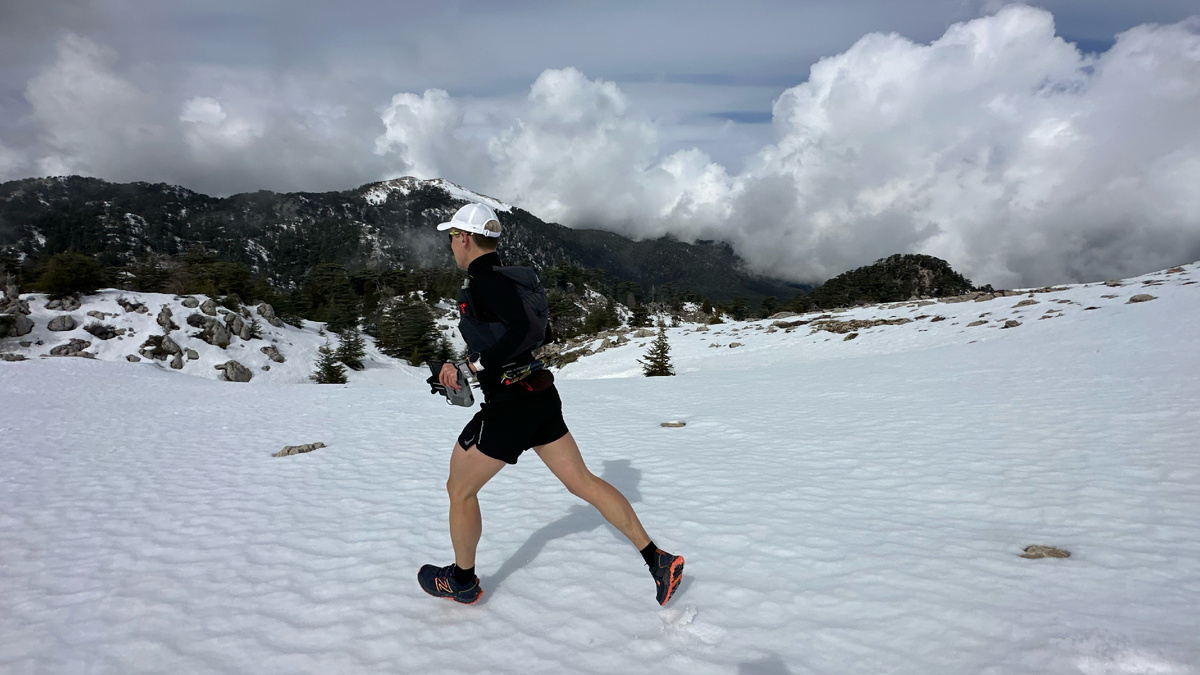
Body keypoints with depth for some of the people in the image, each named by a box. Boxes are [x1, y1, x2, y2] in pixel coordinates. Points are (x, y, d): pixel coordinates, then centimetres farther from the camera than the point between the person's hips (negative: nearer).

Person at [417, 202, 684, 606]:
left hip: (511, 404, -9)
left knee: (459, 490, 13)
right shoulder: (500, 278, 15)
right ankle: (657, 560, 13)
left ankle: (462, 581, 34)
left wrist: (481, 363, -18)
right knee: (582, 482, 11)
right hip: (541, 396, 9)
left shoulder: (483, 281, -15)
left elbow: (529, 331, -28)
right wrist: (460, 368, 12)